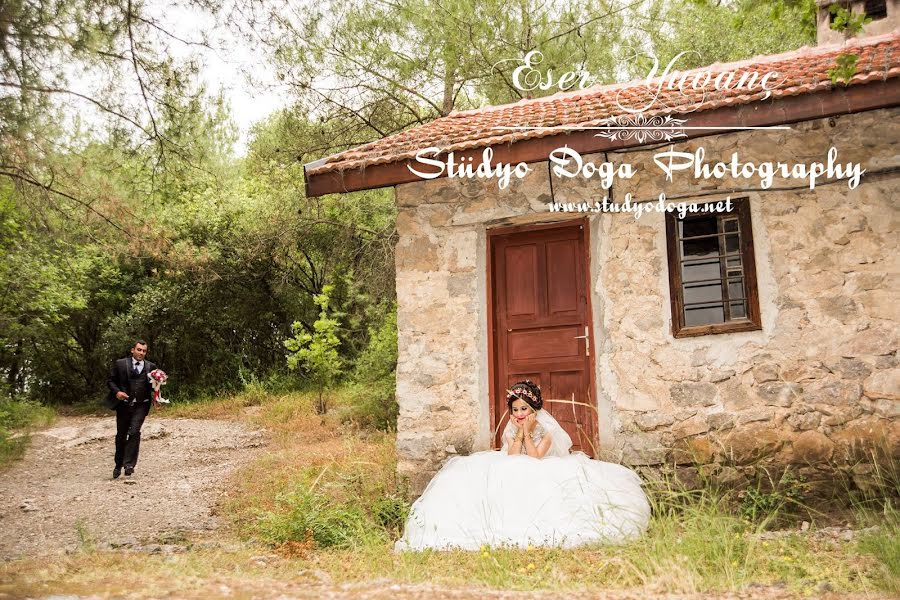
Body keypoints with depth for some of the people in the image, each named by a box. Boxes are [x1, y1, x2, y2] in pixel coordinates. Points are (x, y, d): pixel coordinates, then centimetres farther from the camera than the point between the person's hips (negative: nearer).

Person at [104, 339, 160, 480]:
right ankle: (118, 465, 27)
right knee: (121, 435, 10)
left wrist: (155, 399, -3)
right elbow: (111, 380, 5)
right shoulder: (120, 364, 2)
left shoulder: (151, 367, 5)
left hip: (141, 406, -1)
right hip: (123, 404, 1)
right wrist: (117, 391, -13)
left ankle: (129, 464, -9)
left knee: (134, 433, -16)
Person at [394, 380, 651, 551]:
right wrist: (518, 435, -12)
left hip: (543, 480, -2)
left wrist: (527, 433, -14)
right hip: (514, 482, 2)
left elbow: (535, 459, -17)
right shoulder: (510, 431, 4)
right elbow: (511, 461, -10)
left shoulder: (546, 429, -5)